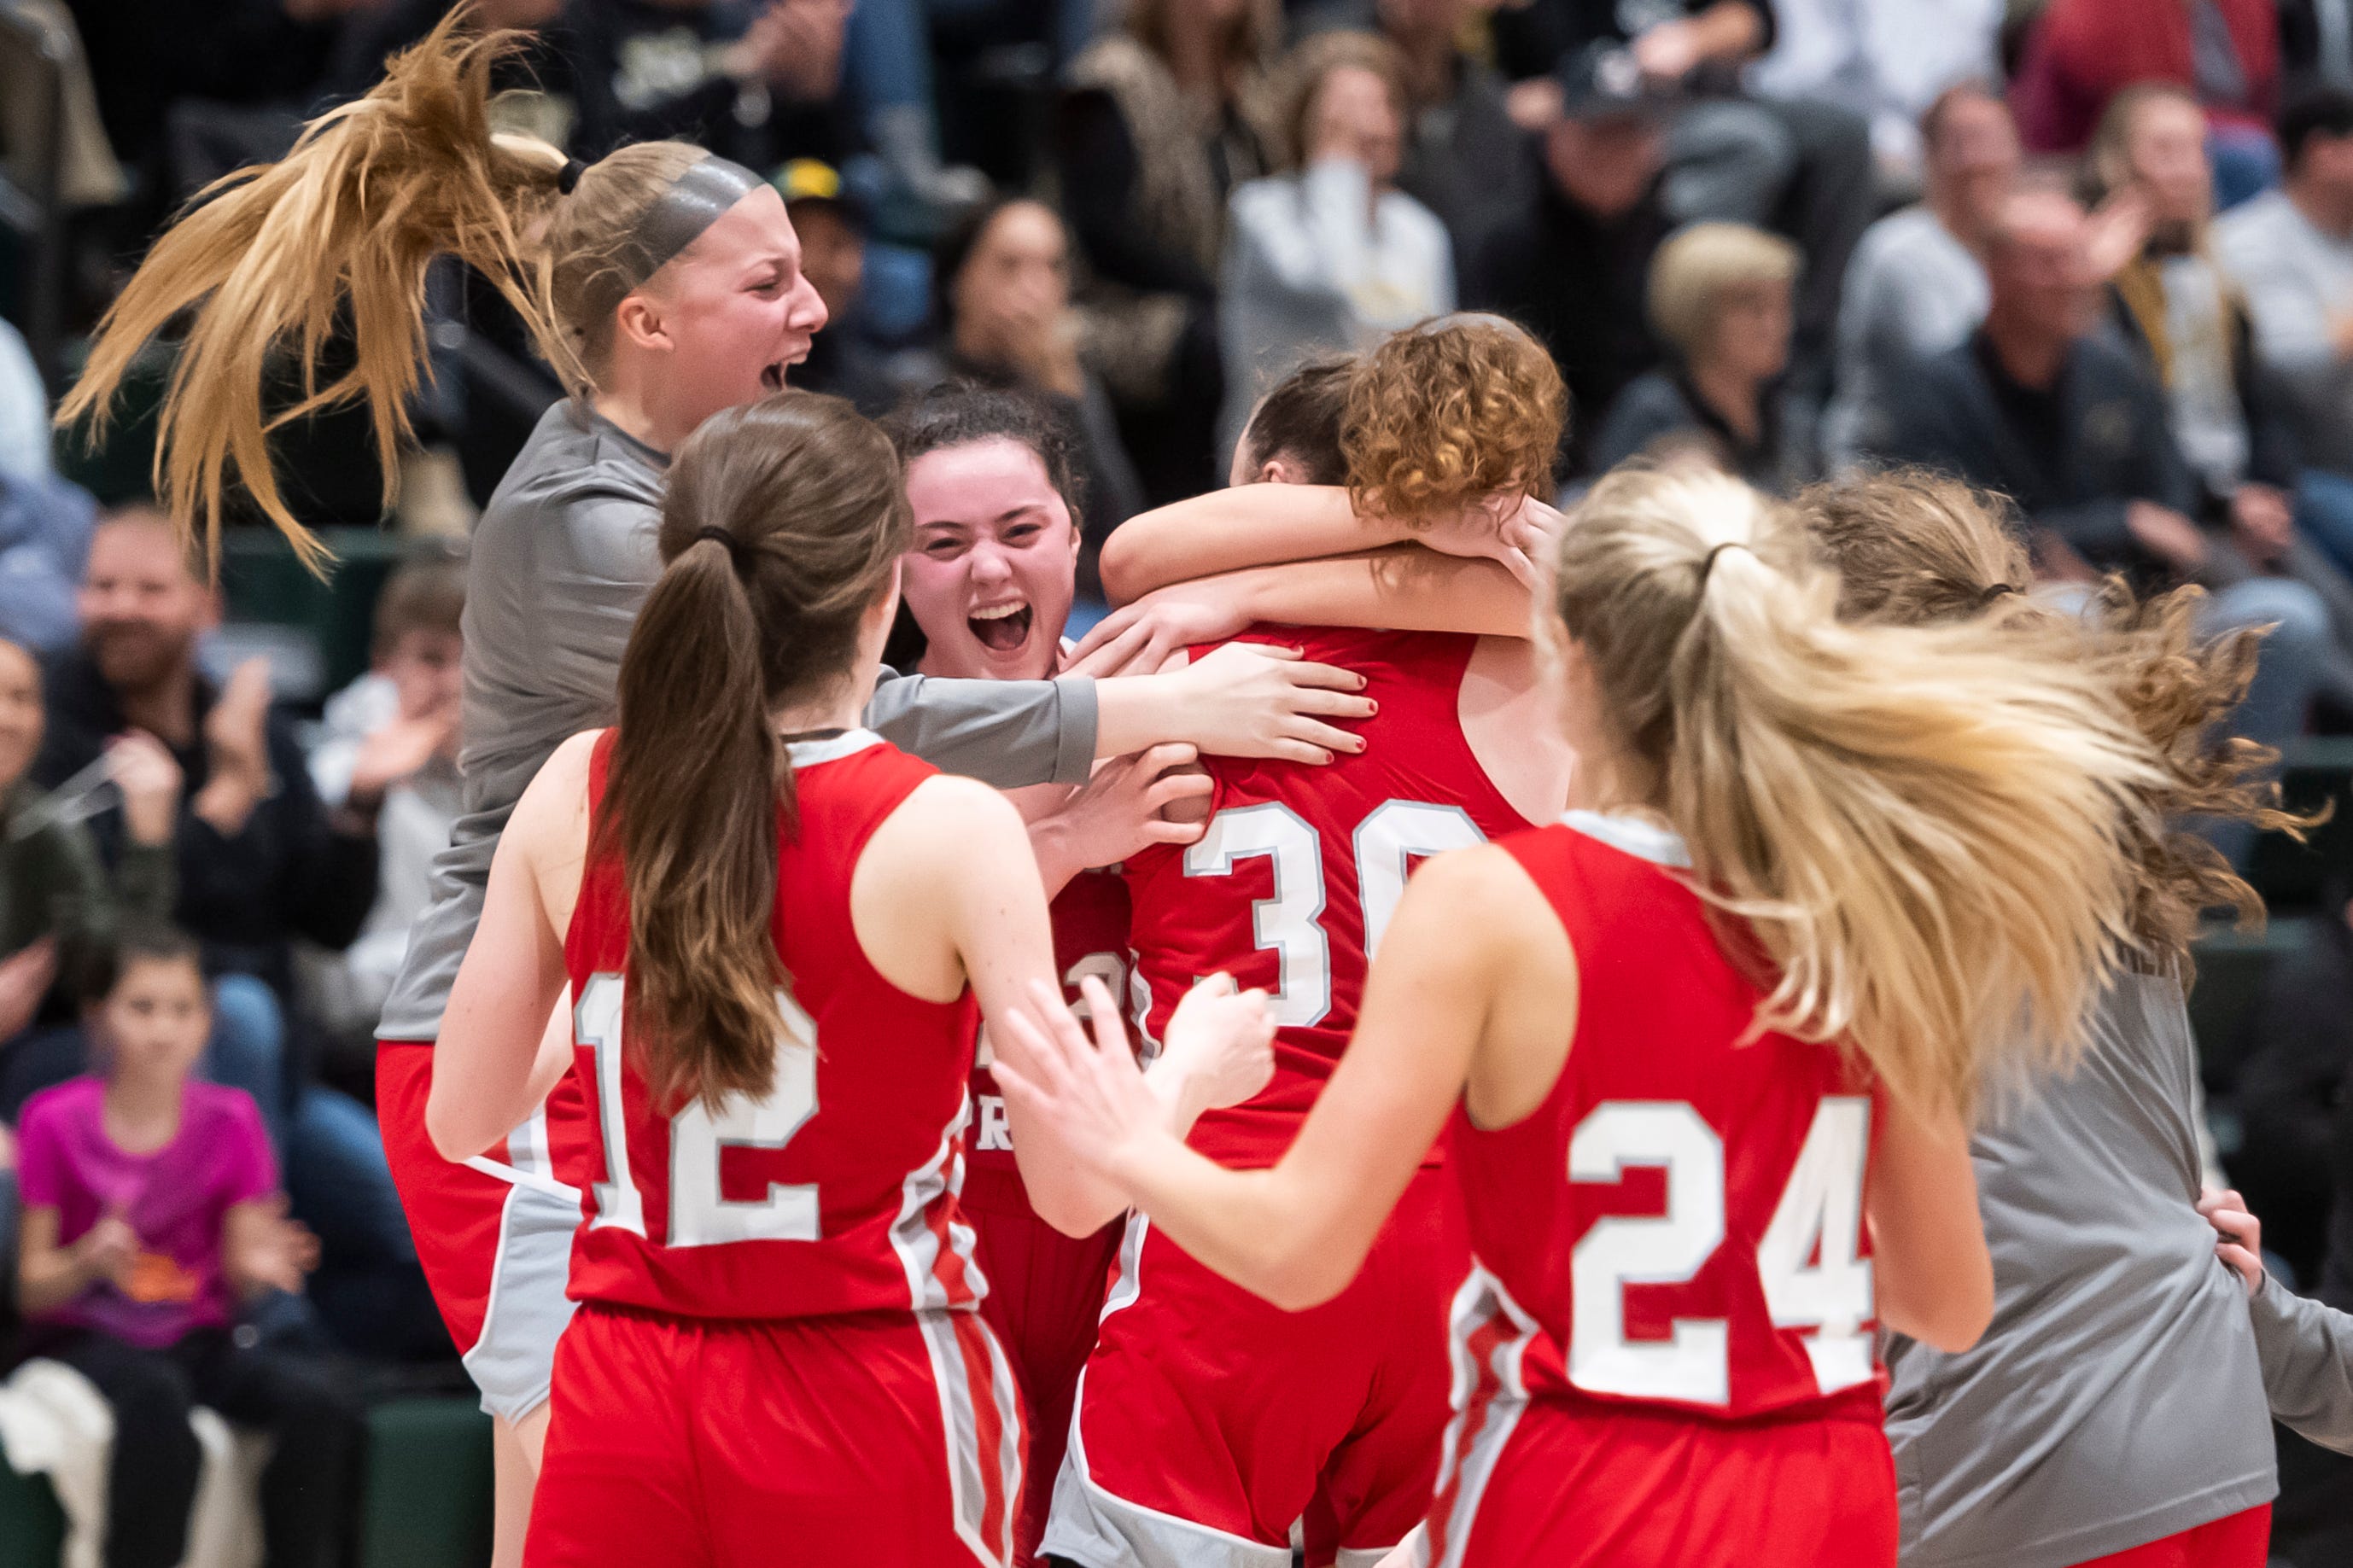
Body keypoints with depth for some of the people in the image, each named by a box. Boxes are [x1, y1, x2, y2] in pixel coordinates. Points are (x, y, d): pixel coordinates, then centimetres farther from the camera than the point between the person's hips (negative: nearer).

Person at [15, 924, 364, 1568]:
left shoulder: (229, 1120, 3)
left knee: (320, 1398, -26)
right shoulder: (57, 1123, -5)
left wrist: (260, 1267, -20)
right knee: (156, 1399, -38)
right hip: (86, 1338, -3)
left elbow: (240, 1276, 4)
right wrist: (89, 1262, -25)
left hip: (199, 1338, 3)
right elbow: (31, 1288, -4)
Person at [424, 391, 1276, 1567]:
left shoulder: (575, 792, -1)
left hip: (622, 1417, 4)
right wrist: (1193, 1071, 10)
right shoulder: (953, 831, -13)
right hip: (864, 1422, -3)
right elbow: (1075, 1191, -11)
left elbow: (460, 1117, 7)